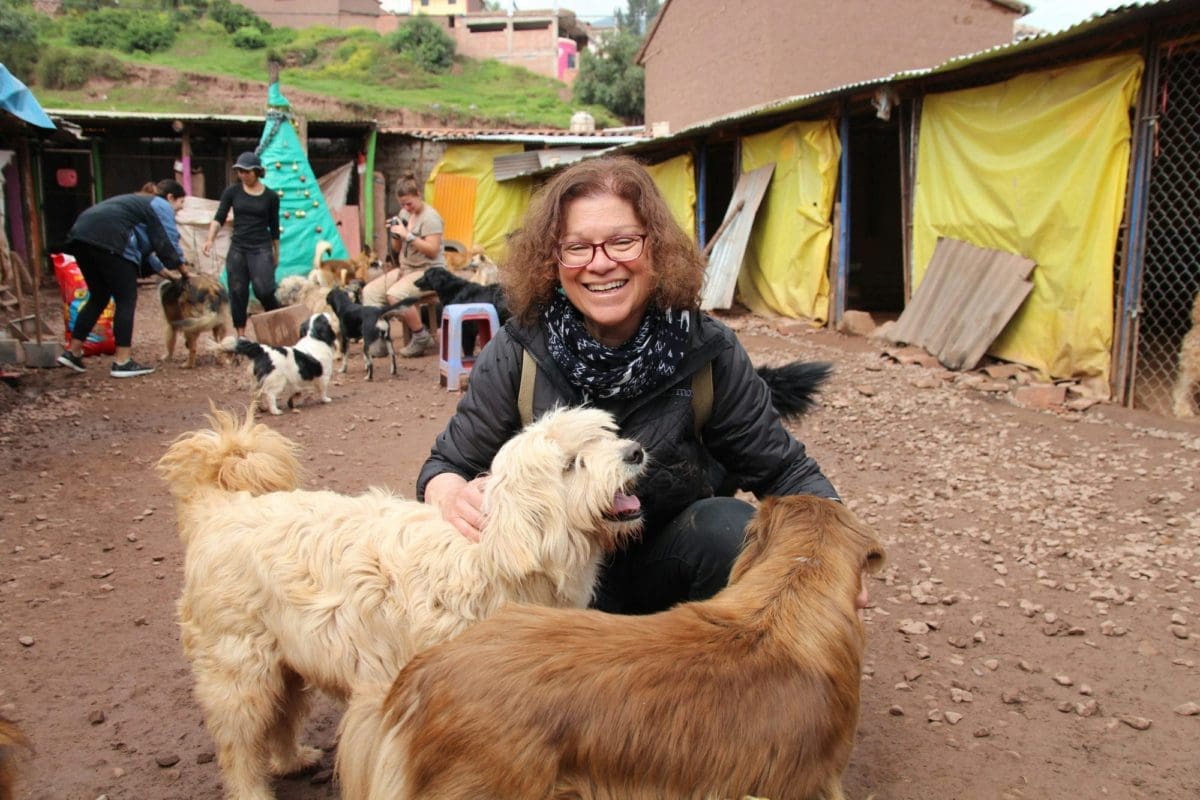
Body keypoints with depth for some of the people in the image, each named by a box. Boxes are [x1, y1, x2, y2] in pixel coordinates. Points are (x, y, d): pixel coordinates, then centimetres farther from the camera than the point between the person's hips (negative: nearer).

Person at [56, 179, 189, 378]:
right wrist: (184, 271, 15)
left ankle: (73, 352, 20)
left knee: (99, 297, 20)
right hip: (109, 240, -9)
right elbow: (167, 243, 1)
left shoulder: (141, 202, 35)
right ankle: (122, 362, -3)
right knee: (126, 300, -2)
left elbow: (141, 246, 36)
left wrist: (164, 272, 35)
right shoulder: (161, 206, 8)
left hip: (82, 235, 9)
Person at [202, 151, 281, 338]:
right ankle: (241, 334, 14)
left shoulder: (270, 196, 0)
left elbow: (274, 227, 7)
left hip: (261, 248, -2)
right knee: (237, 292, 4)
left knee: (263, 290, -17)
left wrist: (276, 254, 12)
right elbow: (219, 218, -2)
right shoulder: (232, 191, 2)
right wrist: (210, 239, -19)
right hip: (237, 248, 2)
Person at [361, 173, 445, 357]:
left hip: (429, 271, -8)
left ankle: (421, 337, -15)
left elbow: (433, 250, -20)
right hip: (405, 268, 8)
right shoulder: (404, 213, 12)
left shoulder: (430, 217, -11)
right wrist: (395, 235, -5)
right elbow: (397, 249, 16)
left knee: (395, 294, -31)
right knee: (369, 292, -7)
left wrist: (408, 235, -24)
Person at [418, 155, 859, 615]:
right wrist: (453, 496, -32)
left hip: (670, 569, 1)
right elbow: (447, 467, -7)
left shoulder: (708, 351, -13)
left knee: (735, 529, -28)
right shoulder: (516, 355, -15)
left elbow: (785, 472, -6)